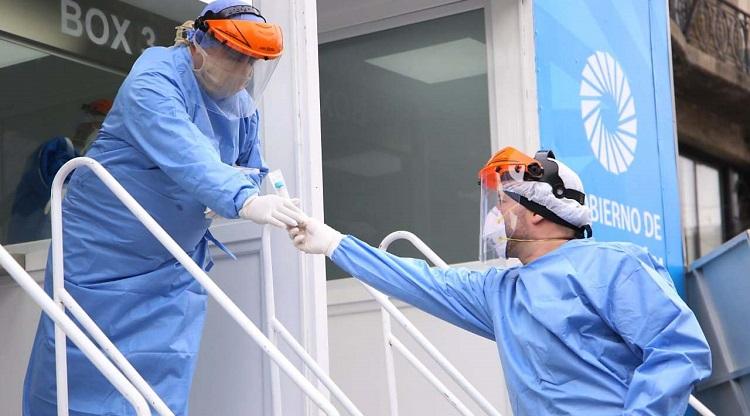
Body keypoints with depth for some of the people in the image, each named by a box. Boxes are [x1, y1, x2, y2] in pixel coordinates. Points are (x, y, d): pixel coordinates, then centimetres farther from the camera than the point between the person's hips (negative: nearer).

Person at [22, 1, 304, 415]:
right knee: (82, 370, 1)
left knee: (162, 382, 0)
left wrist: (244, 180, -13)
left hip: (175, 264, 6)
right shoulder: (153, 82, -23)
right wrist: (244, 200, -54)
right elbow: (185, 156, -40)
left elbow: (252, 168, 12)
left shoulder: (241, 102, 0)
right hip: (105, 250, -5)